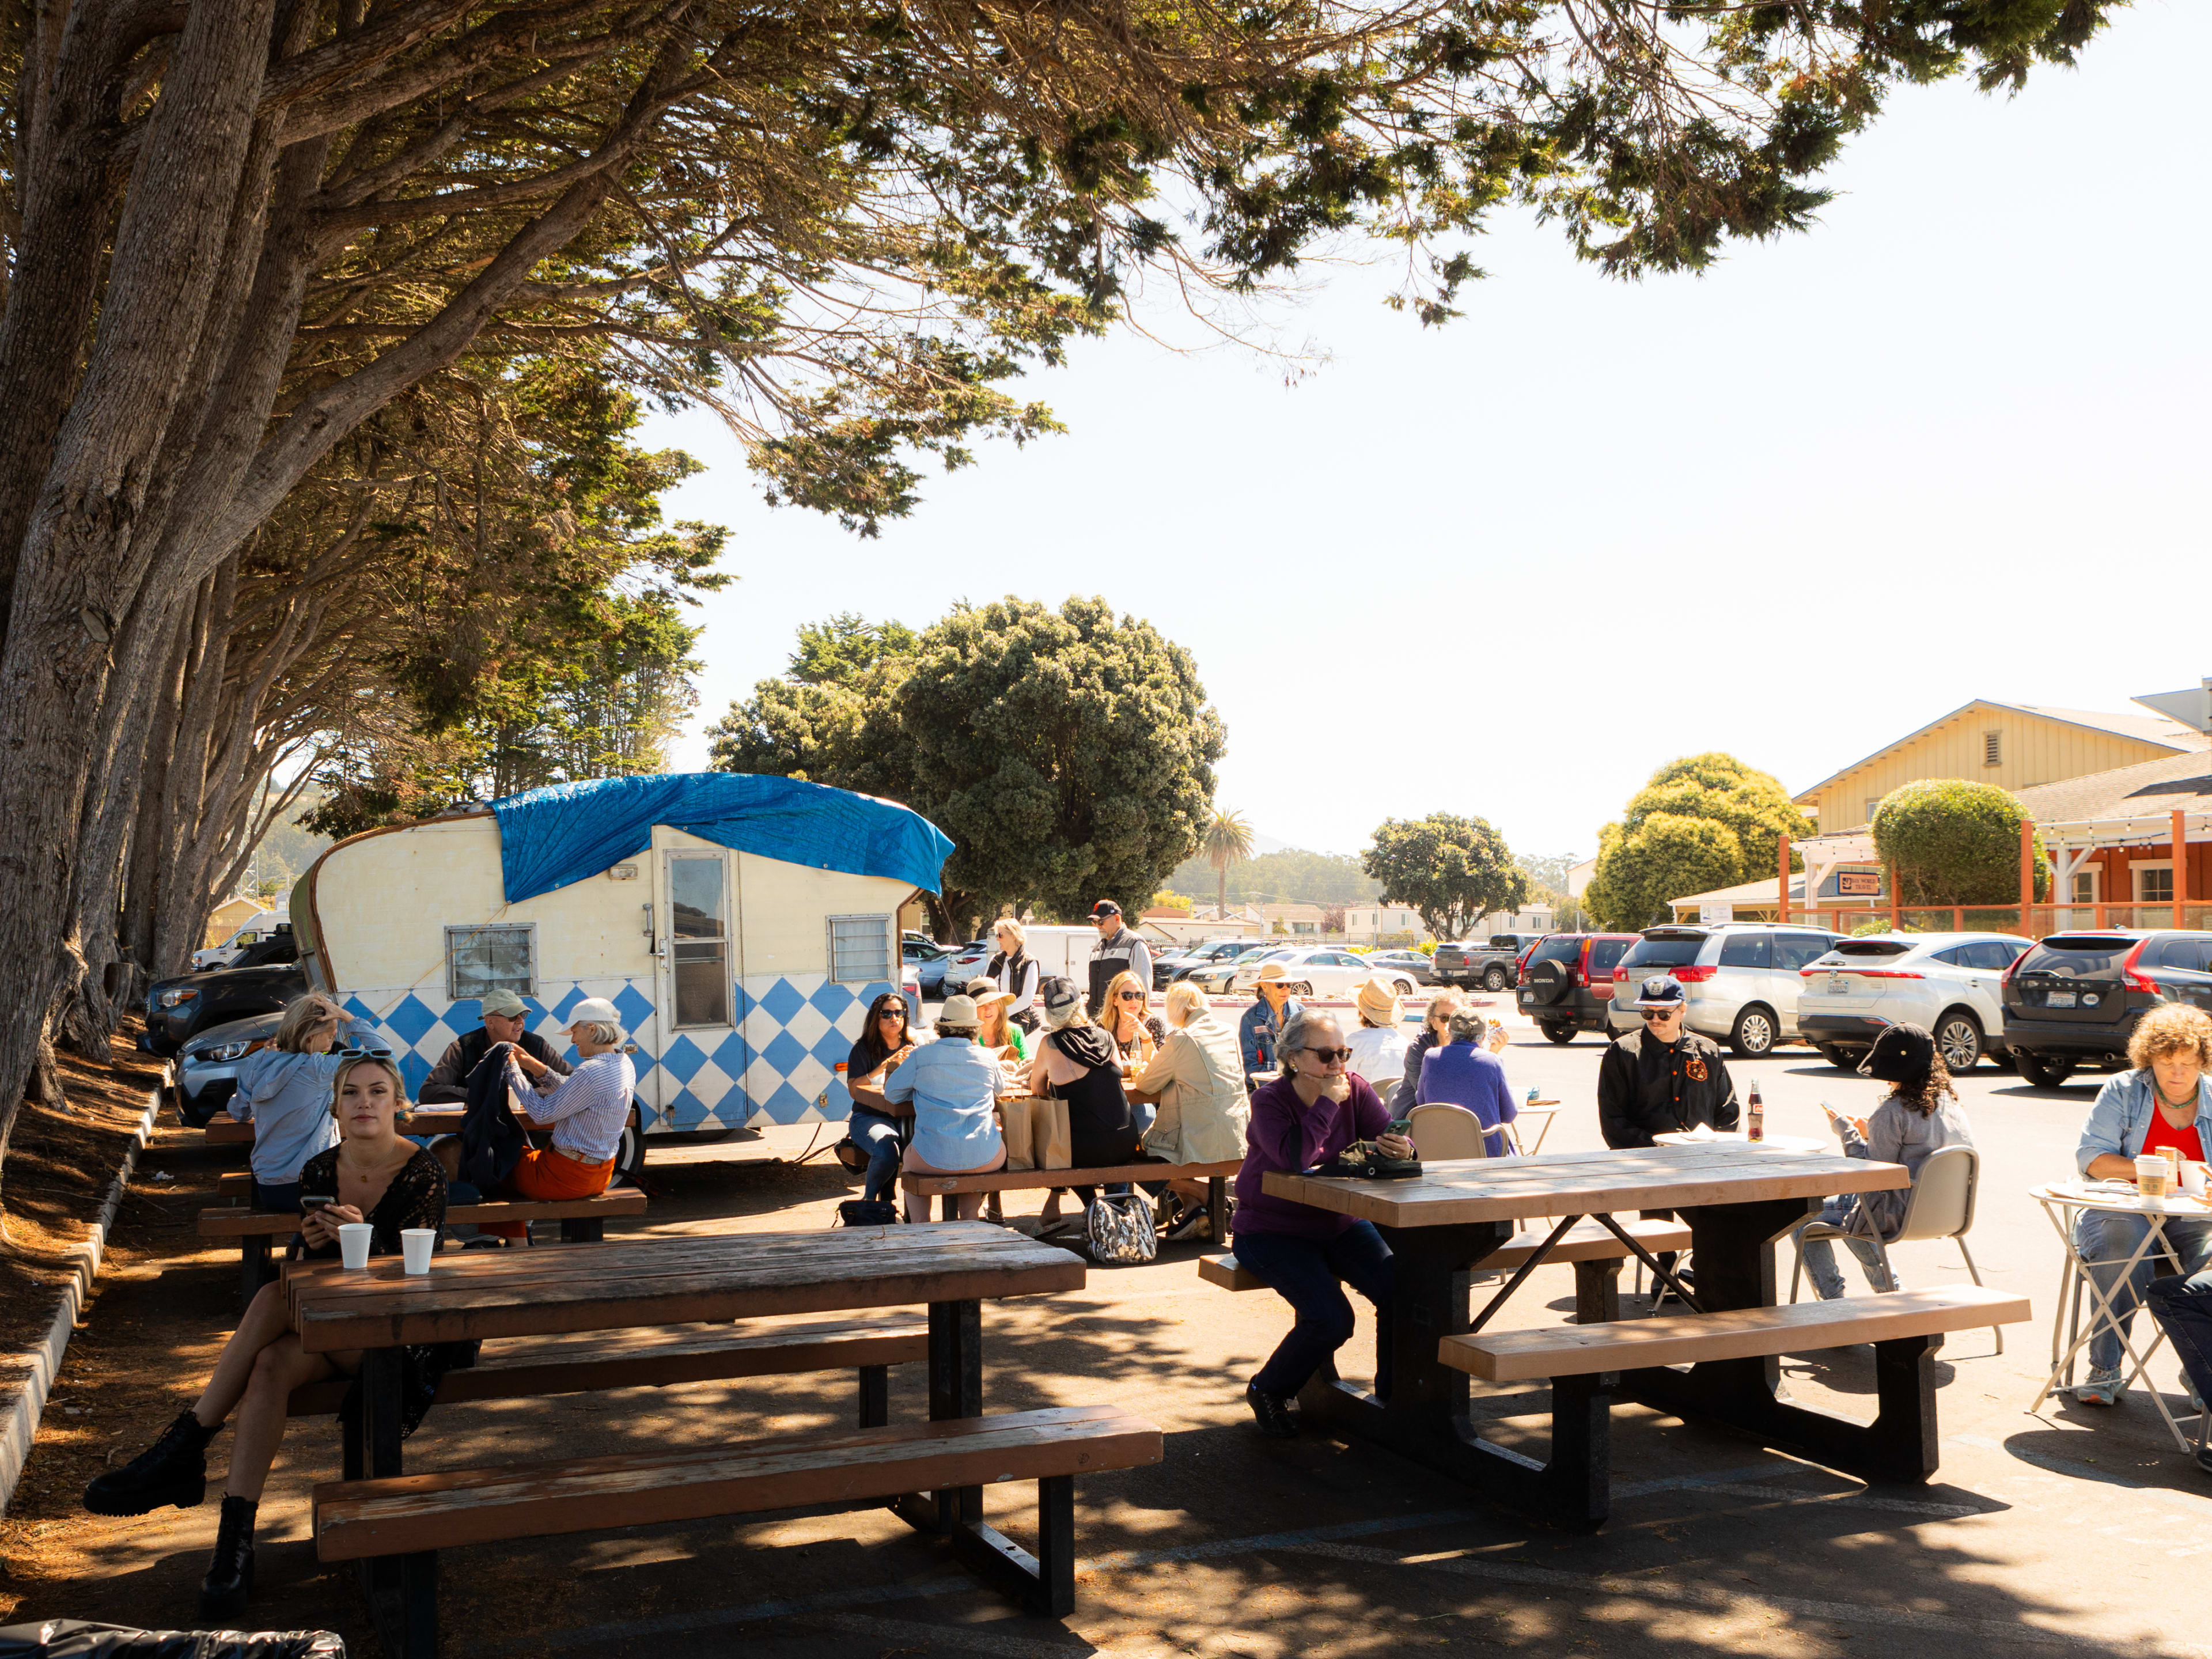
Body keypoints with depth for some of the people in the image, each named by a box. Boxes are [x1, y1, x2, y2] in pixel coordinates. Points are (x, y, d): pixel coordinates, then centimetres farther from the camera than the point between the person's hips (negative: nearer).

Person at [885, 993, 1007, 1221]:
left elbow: (891, 1093, 9)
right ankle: (970, 1219, 34)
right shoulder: (987, 1058, 3)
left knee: (909, 1155, 34)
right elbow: (1000, 1088, 25)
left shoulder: (922, 1055, -3)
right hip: (984, 1159, 1)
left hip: (934, 1159, -1)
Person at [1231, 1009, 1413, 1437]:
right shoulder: (1270, 1100, -15)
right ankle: (1267, 1391, 3)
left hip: (1338, 1226, 5)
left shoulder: (1355, 1089, -2)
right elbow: (1295, 1157, -33)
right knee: (1330, 1319, -24)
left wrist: (1402, 1148, -32)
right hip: (1272, 1233, -5)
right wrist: (1328, 1102, -27)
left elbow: (1390, 1138, -8)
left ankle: (1391, 1396, 4)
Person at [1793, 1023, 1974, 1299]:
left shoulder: (1892, 1112, -23)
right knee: (1851, 1208, 34)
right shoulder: (1951, 1102, 2)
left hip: (1899, 1214, -9)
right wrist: (1871, 1133, 14)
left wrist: (1846, 1132, -6)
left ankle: (1834, 1303, 8)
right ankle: (1891, 1289, 35)